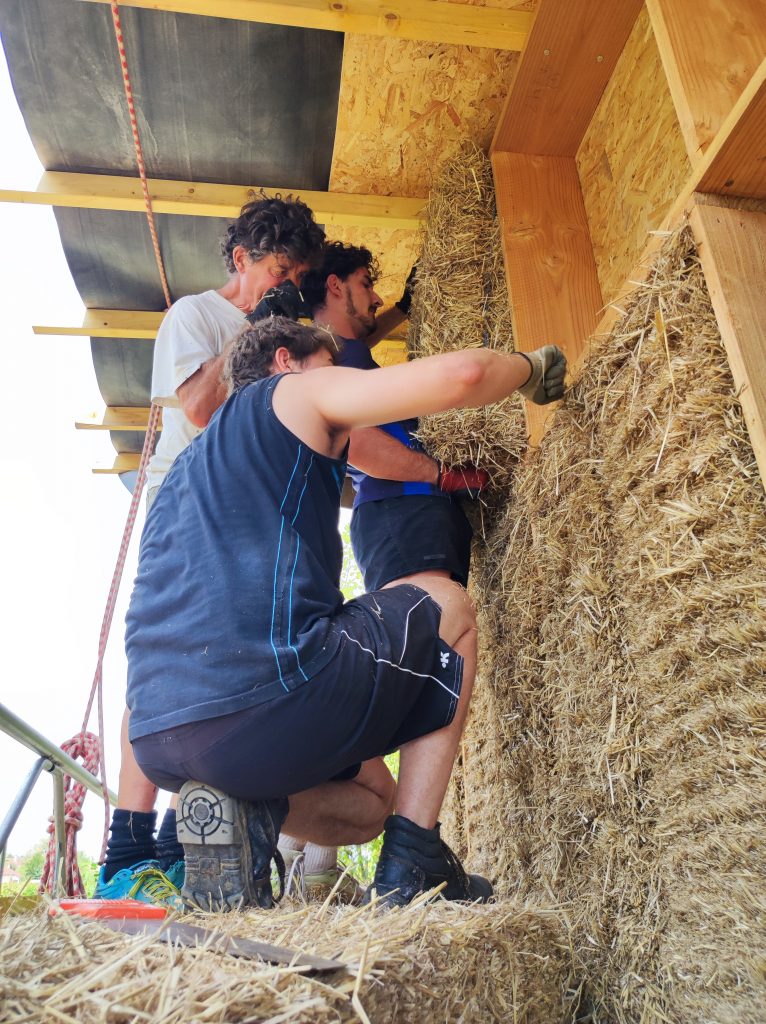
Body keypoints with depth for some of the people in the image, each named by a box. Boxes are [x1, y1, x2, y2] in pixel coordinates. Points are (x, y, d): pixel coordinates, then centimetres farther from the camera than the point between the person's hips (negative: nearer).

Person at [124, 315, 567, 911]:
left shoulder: (190, 464, 30)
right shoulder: (298, 390, 8)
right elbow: (462, 374, -3)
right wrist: (531, 368, 19)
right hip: (264, 700, -8)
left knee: (374, 797, 33)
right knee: (445, 603, 18)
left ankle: (238, 808, 2)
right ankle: (413, 862, 12)